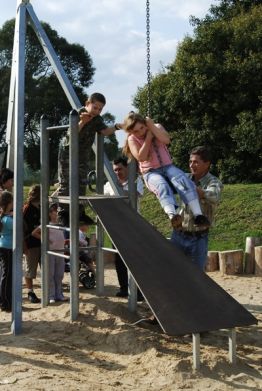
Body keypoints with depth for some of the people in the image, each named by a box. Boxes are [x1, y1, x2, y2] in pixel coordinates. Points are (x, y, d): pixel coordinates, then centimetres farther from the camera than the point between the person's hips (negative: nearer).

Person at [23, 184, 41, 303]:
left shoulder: (41, 208, 9)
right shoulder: (27, 209, -11)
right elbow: (23, 228, -13)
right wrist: (24, 246, -17)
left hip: (42, 243, 6)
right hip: (31, 244, -6)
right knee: (30, 270, 5)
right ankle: (30, 293, 15)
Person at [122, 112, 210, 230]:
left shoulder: (157, 127, 9)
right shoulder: (132, 139, 3)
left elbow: (166, 140, -12)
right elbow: (140, 157, -13)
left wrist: (151, 126, -12)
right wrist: (148, 137, -10)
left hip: (167, 166, 2)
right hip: (151, 172, -2)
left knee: (184, 181, -31)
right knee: (162, 187, -38)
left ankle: (198, 215, -43)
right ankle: (173, 216, -64)